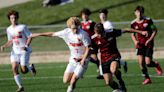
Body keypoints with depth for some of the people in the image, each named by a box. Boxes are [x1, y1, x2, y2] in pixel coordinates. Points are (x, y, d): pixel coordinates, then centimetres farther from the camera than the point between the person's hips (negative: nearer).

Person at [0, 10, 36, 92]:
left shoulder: (22, 27, -8)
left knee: (23, 70, -11)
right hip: (15, 51, 5)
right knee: (14, 68, -10)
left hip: (24, 51, -5)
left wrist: (26, 46, -20)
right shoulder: (9, 29, 8)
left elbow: (30, 37, -6)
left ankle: (31, 67, 25)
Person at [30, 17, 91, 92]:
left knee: (72, 82, -12)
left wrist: (83, 60, -23)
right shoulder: (67, 32, -6)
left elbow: (88, 48, -15)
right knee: (66, 81, 1)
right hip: (73, 60, 5)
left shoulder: (83, 34, -21)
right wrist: (38, 34, 11)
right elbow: (53, 34, 6)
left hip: (82, 61, -5)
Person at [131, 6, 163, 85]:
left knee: (148, 63, -11)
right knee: (141, 62, -10)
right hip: (140, 45, 3)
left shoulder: (148, 21, -7)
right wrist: (135, 41, -7)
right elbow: (132, 34, 13)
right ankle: (147, 78, 5)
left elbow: (155, 31, -2)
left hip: (148, 45, -3)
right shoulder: (133, 23, 0)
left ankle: (156, 65, 25)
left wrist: (149, 40, -13)